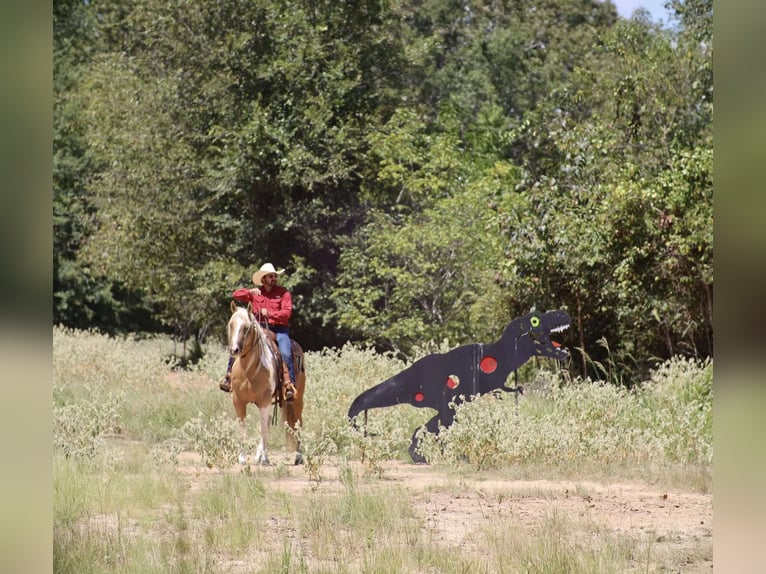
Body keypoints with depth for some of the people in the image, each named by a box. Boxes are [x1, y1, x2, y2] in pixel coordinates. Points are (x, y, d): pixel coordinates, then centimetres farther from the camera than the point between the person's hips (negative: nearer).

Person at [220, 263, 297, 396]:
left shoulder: (283, 292, 0)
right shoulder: (255, 293, 10)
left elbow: (287, 312, -10)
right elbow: (236, 295, 6)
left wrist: (269, 313, -20)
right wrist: (249, 292, -10)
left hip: (279, 330, -3)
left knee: (285, 353, -28)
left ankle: (290, 384, -23)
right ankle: (229, 377, -2)